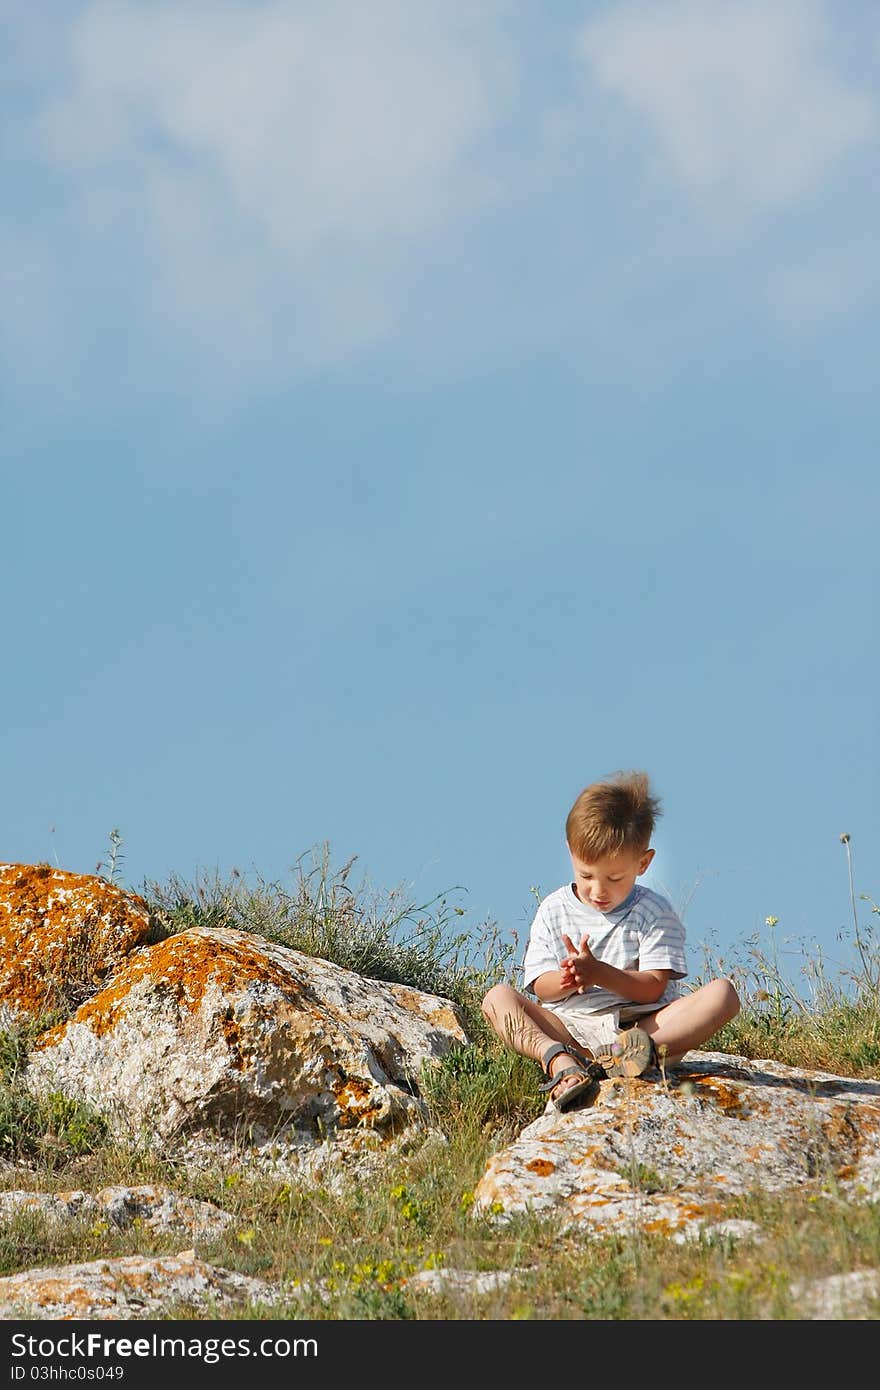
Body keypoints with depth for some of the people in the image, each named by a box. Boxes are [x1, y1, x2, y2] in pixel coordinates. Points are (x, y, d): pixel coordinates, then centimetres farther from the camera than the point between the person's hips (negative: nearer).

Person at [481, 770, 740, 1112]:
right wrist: (566, 981, -20)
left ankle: (638, 1051, -51)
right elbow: (541, 987, 5)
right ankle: (559, 1061, -46)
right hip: (569, 1028, 2)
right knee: (497, 997, -19)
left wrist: (599, 973, -23)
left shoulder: (654, 913, 4)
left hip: (639, 1025, -1)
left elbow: (653, 988, -6)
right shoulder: (553, 911, 10)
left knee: (723, 994, -24)